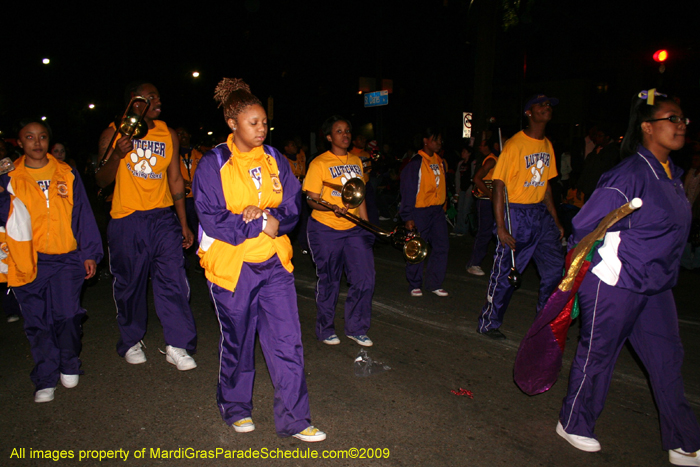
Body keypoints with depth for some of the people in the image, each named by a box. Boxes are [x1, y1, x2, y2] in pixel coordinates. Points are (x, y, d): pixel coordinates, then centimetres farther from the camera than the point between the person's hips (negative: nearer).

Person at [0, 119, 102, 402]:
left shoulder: (67, 175, 9)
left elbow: (83, 216, 9)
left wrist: (90, 254, 4)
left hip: (66, 259, -1)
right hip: (28, 262, 1)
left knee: (67, 315, -8)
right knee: (37, 323, 3)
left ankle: (69, 366, 17)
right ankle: (46, 380, 17)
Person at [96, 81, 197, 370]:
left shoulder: (168, 135, 10)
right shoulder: (113, 134, 3)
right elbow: (101, 181, 2)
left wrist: (184, 223, 10)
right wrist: (117, 155, -18)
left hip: (163, 218, 2)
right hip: (126, 220, -1)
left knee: (173, 281, -6)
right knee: (129, 284, 8)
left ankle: (177, 345, 3)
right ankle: (131, 342, 27)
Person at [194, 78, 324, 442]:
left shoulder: (275, 160, 5)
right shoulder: (213, 165, -8)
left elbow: (292, 208, 2)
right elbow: (212, 220, -14)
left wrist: (267, 214, -18)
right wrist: (261, 226, -16)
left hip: (273, 264, 3)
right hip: (232, 267, -3)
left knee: (288, 342, 1)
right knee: (237, 343, 13)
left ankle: (293, 420, 15)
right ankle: (235, 409, 38)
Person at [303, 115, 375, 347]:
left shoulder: (356, 161, 12)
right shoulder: (319, 163, -7)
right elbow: (312, 199, -10)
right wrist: (332, 208, -28)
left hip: (353, 229, 5)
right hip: (325, 230, -5)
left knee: (365, 280, 2)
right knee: (328, 283, 5)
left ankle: (356, 328, 20)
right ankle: (325, 330, 25)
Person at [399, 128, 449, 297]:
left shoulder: (440, 161, 12)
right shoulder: (415, 162, -9)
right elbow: (407, 191, -10)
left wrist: (443, 206, 16)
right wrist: (408, 217, -13)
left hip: (437, 211, 7)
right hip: (419, 211, -6)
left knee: (442, 246, 3)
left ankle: (434, 283, 16)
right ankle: (414, 285, 15)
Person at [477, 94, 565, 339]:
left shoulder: (547, 146, 12)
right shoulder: (514, 145, -11)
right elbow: (498, 185, -14)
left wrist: (556, 220, 15)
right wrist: (501, 227, -20)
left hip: (541, 214, 7)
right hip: (516, 214, -7)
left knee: (555, 267, 7)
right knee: (506, 272, -1)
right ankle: (488, 323, 17)